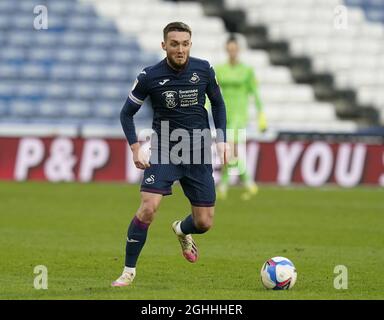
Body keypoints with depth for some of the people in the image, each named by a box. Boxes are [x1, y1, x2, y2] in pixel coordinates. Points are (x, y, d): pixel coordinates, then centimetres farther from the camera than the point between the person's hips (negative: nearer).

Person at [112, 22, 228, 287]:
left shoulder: (203, 70, -3)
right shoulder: (150, 77, -9)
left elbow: (218, 104, 13)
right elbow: (127, 113, 3)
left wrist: (221, 140, 4)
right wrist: (136, 149, -8)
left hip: (199, 155, 2)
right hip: (164, 151, -2)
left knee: (204, 223, 3)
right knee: (148, 208, -21)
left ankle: (181, 230, 41)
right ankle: (129, 271, -7)